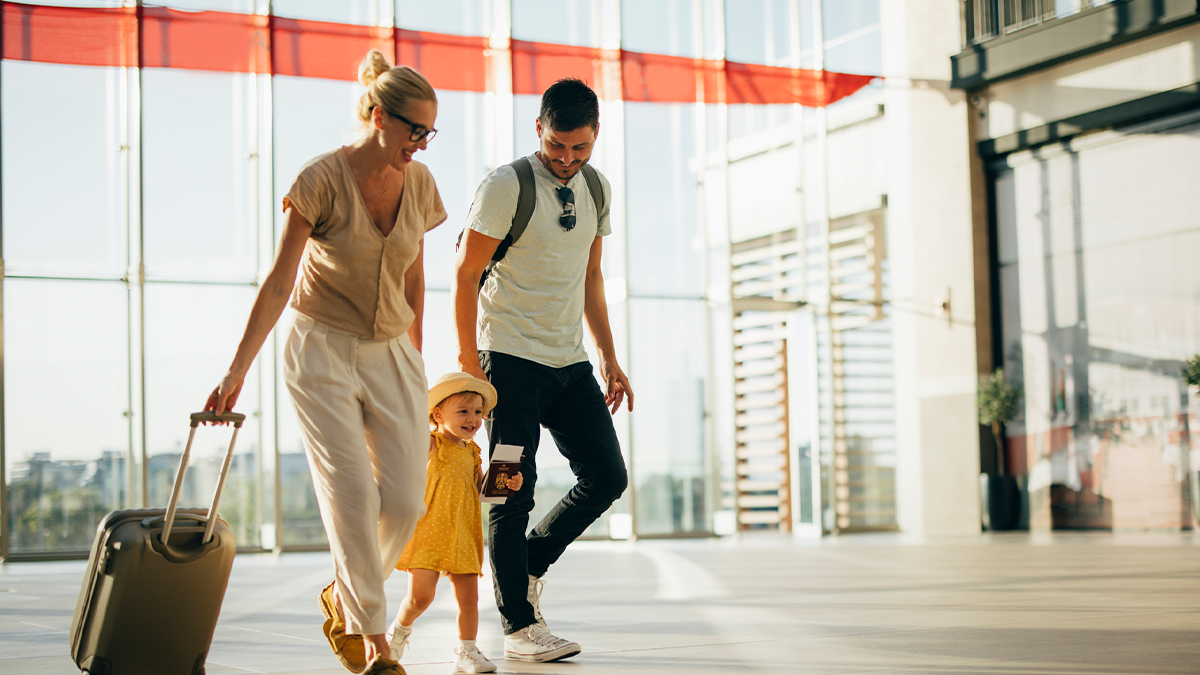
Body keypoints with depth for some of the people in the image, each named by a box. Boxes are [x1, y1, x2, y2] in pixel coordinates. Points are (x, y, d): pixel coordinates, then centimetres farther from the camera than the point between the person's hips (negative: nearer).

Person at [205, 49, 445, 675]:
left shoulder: (418, 183, 2)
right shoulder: (322, 179, -14)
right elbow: (278, 282, -15)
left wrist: (415, 359, 19)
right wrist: (236, 372, -19)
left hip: (391, 355, 5)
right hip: (322, 352, -5)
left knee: (404, 501, -6)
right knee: (352, 496, -12)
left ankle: (343, 596, 22)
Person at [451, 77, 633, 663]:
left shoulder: (596, 190, 10)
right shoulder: (506, 186, -11)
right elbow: (465, 274, -9)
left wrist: (609, 360, 15)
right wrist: (469, 361, -13)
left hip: (569, 361, 7)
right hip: (511, 358, -6)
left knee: (607, 476, 3)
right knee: (515, 491, -5)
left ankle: (531, 563, 23)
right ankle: (519, 626, 3)